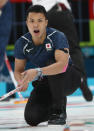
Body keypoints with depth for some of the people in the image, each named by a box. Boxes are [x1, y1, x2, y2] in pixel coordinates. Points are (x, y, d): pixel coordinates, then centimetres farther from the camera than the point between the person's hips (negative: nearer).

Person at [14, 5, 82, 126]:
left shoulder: (58, 37, -26)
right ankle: (50, 109, 19)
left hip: (69, 79, -3)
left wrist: (37, 72, -55)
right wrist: (22, 82, -29)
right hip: (44, 83, 3)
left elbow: (62, 64, -41)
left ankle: (59, 111, -20)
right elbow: (18, 70, -4)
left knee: (51, 63, -36)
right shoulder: (22, 43, -11)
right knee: (32, 118, -19)